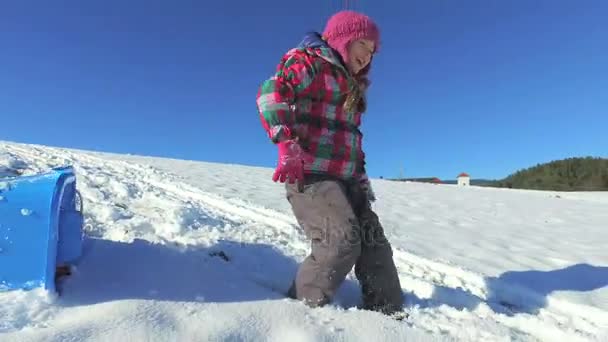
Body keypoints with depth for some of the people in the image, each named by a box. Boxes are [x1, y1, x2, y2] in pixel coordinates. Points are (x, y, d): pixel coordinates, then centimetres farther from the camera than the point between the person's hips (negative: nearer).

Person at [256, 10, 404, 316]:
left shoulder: (352, 87, 28)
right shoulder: (309, 61, 2)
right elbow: (271, 92, -16)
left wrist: (361, 175, 23)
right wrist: (287, 145, -28)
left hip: (345, 180, 9)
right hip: (309, 175, -9)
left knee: (374, 243, 7)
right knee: (343, 242, -19)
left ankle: (390, 313, 21)